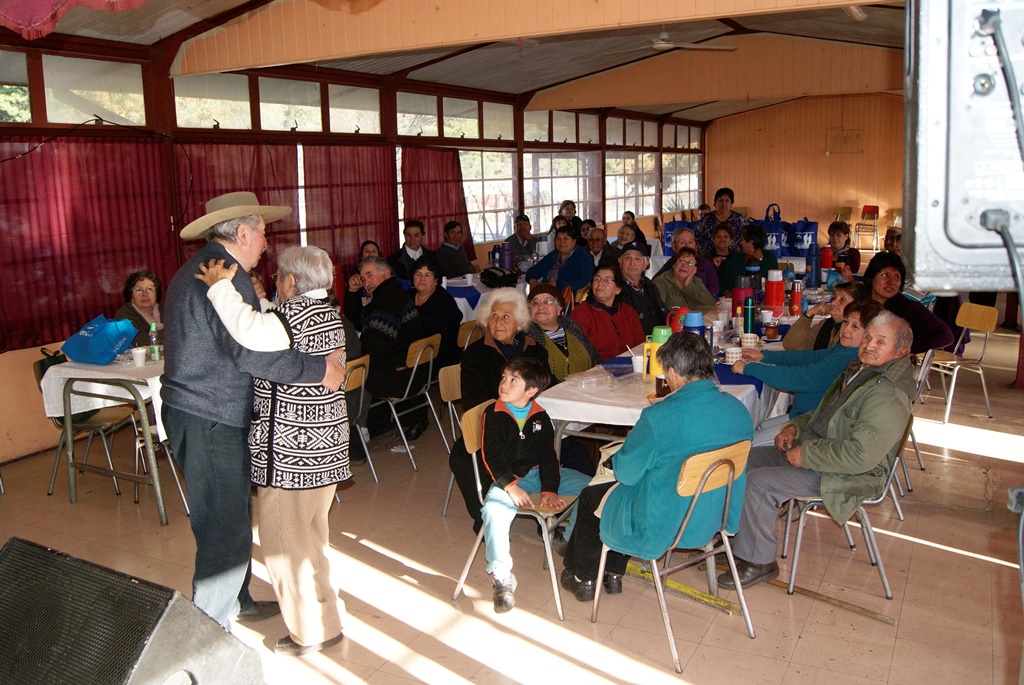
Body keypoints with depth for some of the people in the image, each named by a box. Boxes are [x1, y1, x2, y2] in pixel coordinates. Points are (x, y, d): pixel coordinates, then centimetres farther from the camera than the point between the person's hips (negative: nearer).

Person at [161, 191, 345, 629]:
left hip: (197, 414, 11)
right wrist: (321, 369, -25)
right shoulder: (223, 275, -19)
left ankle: (235, 603, 37)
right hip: (209, 422, -11)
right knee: (225, 532, -3)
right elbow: (251, 352, -30)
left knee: (232, 518, 22)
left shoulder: (199, 268, 17)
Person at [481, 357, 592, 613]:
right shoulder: (494, 415, -6)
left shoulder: (540, 416, 2)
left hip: (538, 472, 4)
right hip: (508, 477, -3)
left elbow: (548, 455, 0)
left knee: (590, 488, -12)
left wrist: (549, 489, -12)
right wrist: (510, 487, -22)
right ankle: (502, 577, -24)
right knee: (494, 510, -35)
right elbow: (491, 457, -11)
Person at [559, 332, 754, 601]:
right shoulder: (739, 410, -10)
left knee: (589, 498, 21)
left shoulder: (658, 418, -30)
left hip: (664, 526, -7)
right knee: (616, 488, 30)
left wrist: (627, 446, 5)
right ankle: (613, 574, 42)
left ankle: (583, 579, 42)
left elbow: (627, 472, -17)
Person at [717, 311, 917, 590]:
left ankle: (759, 562, -4)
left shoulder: (889, 397, -23)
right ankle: (737, 539, 15)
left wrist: (807, 455, -22)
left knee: (758, 483, -22)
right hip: (812, 447, 10)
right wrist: (794, 427, 6)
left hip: (840, 474, -10)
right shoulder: (858, 370, 10)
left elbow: (862, 455, -30)